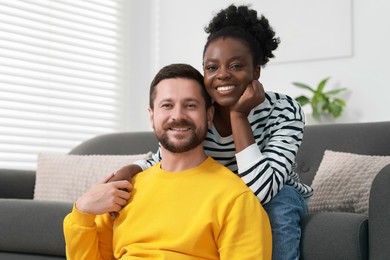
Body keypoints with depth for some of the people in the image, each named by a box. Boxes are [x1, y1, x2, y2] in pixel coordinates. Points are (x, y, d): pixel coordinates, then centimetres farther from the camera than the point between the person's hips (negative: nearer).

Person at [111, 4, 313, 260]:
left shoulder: (284, 111, -27)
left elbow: (261, 192, -37)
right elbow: (161, 161, -7)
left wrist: (238, 115, -37)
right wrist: (128, 171, -29)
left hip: (278, 199, -1)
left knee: (277, 202, -33)